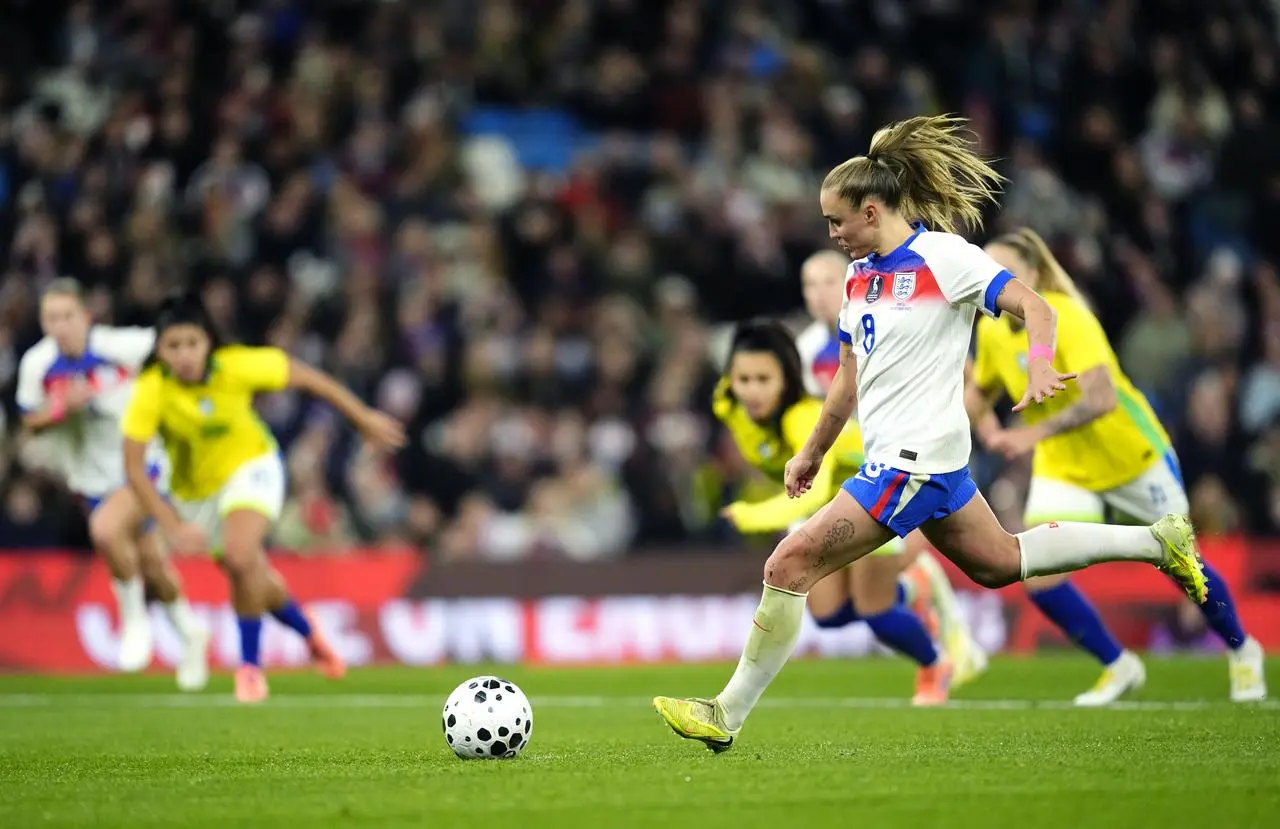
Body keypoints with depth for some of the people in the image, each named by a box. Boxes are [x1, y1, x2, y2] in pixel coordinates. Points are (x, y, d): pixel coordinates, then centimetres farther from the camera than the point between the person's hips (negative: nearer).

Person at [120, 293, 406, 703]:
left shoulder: (237, 366, -27)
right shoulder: (150, 391, -27)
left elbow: (305, 377, -13)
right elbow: (135, 468, -23)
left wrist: (364, 418, -4)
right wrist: (173, 526, -30)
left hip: (251, 466, -2)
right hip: (194, 490, 2)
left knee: (241, 555, -27)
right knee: (253, 579, 11)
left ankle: (249, 665, -10)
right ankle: (308, 630, 43)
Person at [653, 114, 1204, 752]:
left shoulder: (943, 257, -13)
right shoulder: (859, 274, 13)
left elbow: (1034, 307, -17)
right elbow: (850, 375, 23)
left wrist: (1039, 366, -36)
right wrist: (812, 452, 28)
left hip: (913, 460, -10)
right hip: (924, 458, 10)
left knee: (790, 563, -14)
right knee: (999, 562, 22)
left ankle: (727, 715, -8)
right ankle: (1158, 541, 31)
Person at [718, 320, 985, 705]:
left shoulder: (807, 419, -44)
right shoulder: (728, 407, -24)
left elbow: (811, 490, -61)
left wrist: (756, 516, -76)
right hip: (820, 510, 7)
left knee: (873, 612, -4)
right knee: (828, 614, 3)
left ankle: (937, 668, 28)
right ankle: (909, 590, 35)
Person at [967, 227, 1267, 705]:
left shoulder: (1065, 317, -27)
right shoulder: (992, 331, -8)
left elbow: (1101, 397, -40)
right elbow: (979, 392, 12)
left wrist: (1033, 434, -49)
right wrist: (984, 424, -11)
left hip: (1133, 454, -5)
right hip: (1063, 470, 5)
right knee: (1039, 580, -12)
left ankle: (1241, 651, 36)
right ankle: (1118, 667, 9)